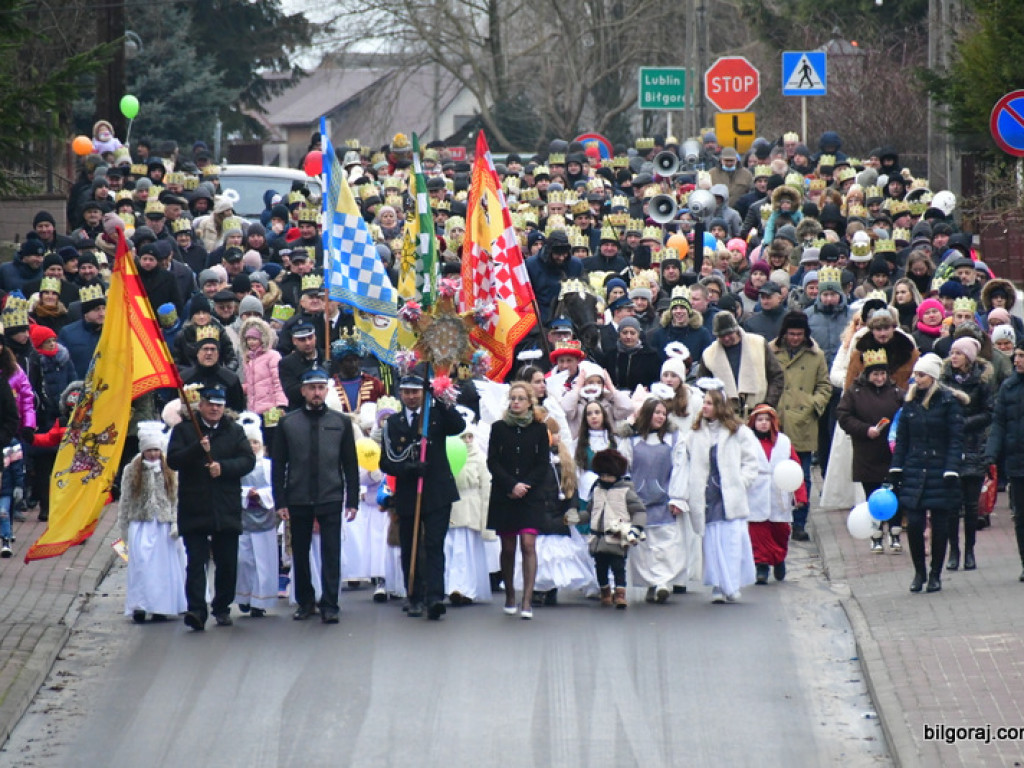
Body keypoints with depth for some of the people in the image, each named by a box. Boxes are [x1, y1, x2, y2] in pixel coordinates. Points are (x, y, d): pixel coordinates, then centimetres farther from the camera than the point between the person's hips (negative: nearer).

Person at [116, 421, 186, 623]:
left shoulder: (169, 471, 5)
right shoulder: (132, 471, 1)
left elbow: (176, 499, 6)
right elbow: (125, 501, 4)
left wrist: (175, 524, -3)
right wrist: (124, 528, 3)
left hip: (163, 525, 1)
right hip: (140, 525, -1)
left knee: (163, 566, 3)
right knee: (140, 565, -10)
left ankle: (160, 608, 10)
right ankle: (139, 606, -10)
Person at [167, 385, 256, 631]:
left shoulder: (234, 431, 11)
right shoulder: (184, 430, 6)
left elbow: (248, 461, 1)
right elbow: (173, 460, -5)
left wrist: (223, 467, -14)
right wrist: (198, 449, -20)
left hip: (227, 509, 2)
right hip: (194, 508, -2)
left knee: (227, 563, 7)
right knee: (196, 561, -10)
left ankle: (222, 608, 20)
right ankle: (196, 610, -16)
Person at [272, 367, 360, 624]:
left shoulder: (341, 422, 6)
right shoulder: (288, 423, 4)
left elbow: (350, 465, 7)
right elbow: (279, 465, 4)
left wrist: (352, 501, 1)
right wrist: (280, 501, -2)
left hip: (330, 499, -1)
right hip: (298, 500, 1)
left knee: (331, 554, -4)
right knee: (300, 553, 8)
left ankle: (329, 605, -1)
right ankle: (304, 602, 20)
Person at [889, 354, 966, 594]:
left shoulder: (949, 401, -5)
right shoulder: (910, 401, 8)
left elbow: (956, 439, -7)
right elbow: (901, 439, 11)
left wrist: (951, 472, -15)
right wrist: (895, 471, 5)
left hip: (939, 472, -3)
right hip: (914, 472, 3)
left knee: (939, 525, 2)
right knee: (914, 524, -3)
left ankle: (935, 574, 14)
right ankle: (919, 572, 13)